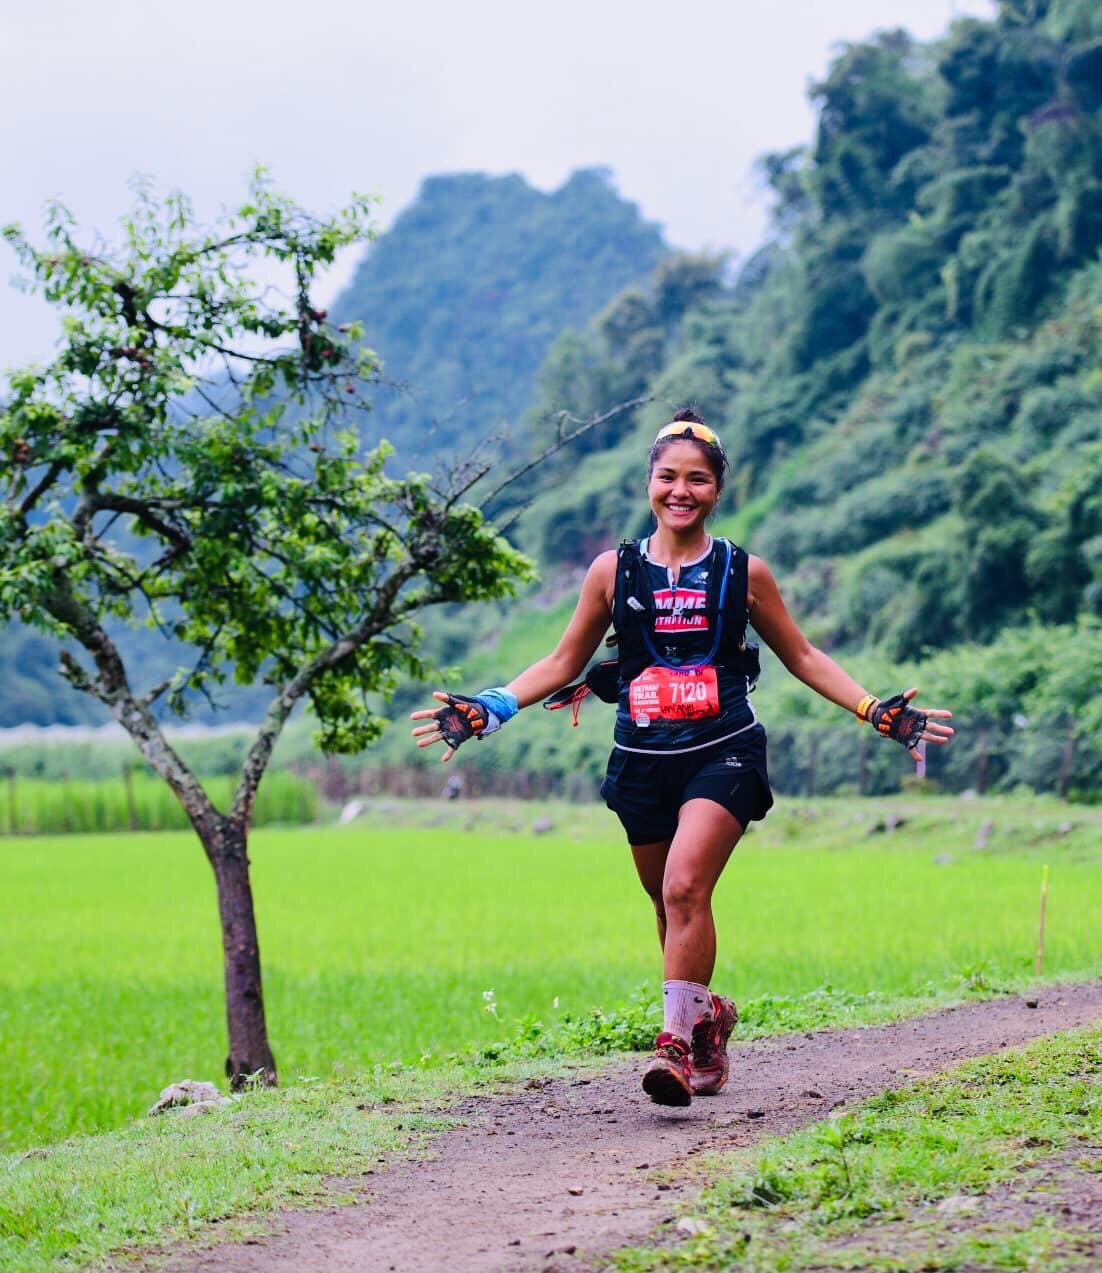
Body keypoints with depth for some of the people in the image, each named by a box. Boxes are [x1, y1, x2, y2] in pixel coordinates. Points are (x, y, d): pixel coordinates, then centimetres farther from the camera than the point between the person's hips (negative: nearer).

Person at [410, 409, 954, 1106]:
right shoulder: (615, 571, 6)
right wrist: (489, 709, 2)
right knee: (672, 906, 10)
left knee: (684, 889, -21)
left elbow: (802, 657, 14)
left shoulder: (744, 572, 4)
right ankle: (708, 1018, 34)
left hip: (724, 754, -3)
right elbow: (564, 662, 13)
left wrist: (876, 711, 5)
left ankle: (679, 1043, -20)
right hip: (644, 760, 3)